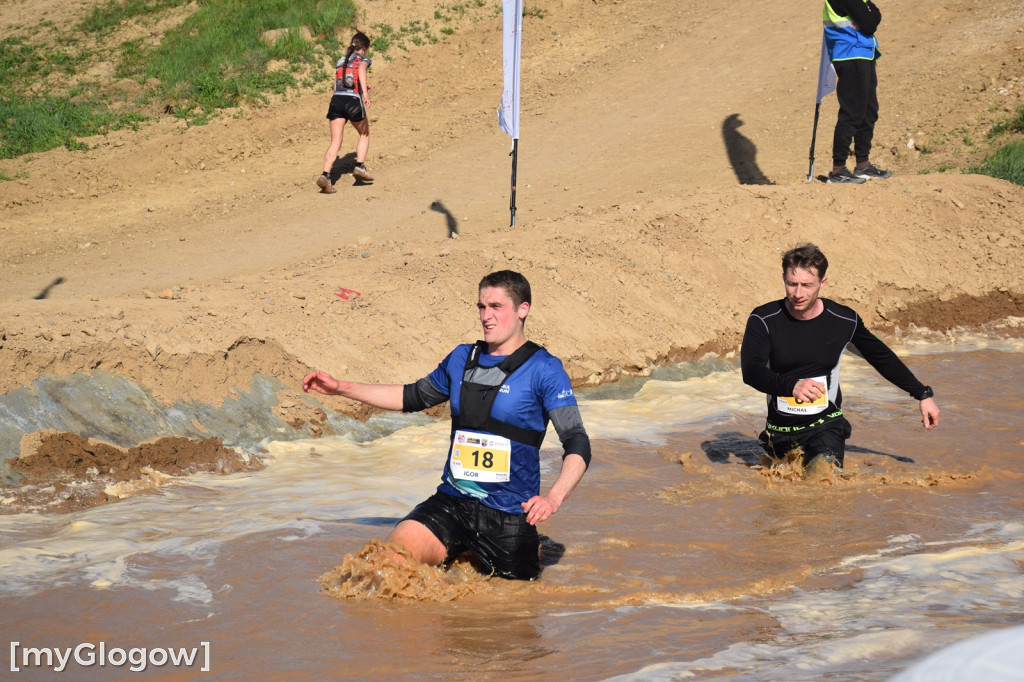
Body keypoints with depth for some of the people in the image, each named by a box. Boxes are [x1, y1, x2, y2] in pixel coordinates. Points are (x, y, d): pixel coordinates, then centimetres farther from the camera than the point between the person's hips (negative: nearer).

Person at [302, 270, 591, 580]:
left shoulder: (544, 369, -7)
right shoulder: (463, 358, 11)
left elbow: (577, 443, -13)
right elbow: (415, 396, 28)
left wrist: (553, 498, -31)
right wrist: (342, 388, 23)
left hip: (508, 514, -4)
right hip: (452, 502, 4)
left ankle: (531, 550, 33)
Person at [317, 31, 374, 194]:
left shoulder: (341, 61, 24)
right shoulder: (363, 60, 9)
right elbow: (361, 71, -15)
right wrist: (365, 92, -27)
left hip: (337, 99, 4)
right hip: (354, 100, -4)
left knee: (335, 142, -2)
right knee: (364, 134, 22)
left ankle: (326, 175, -19)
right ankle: (360, 166, 9)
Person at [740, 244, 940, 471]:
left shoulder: (844, 321, -6)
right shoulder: (763, 320, -12)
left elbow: (882, 358, 11)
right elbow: (751, 371, -26)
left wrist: (923, 394, 16)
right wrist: (792, 385, -44)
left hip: (826, 427, -1)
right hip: (781, 429, 1)